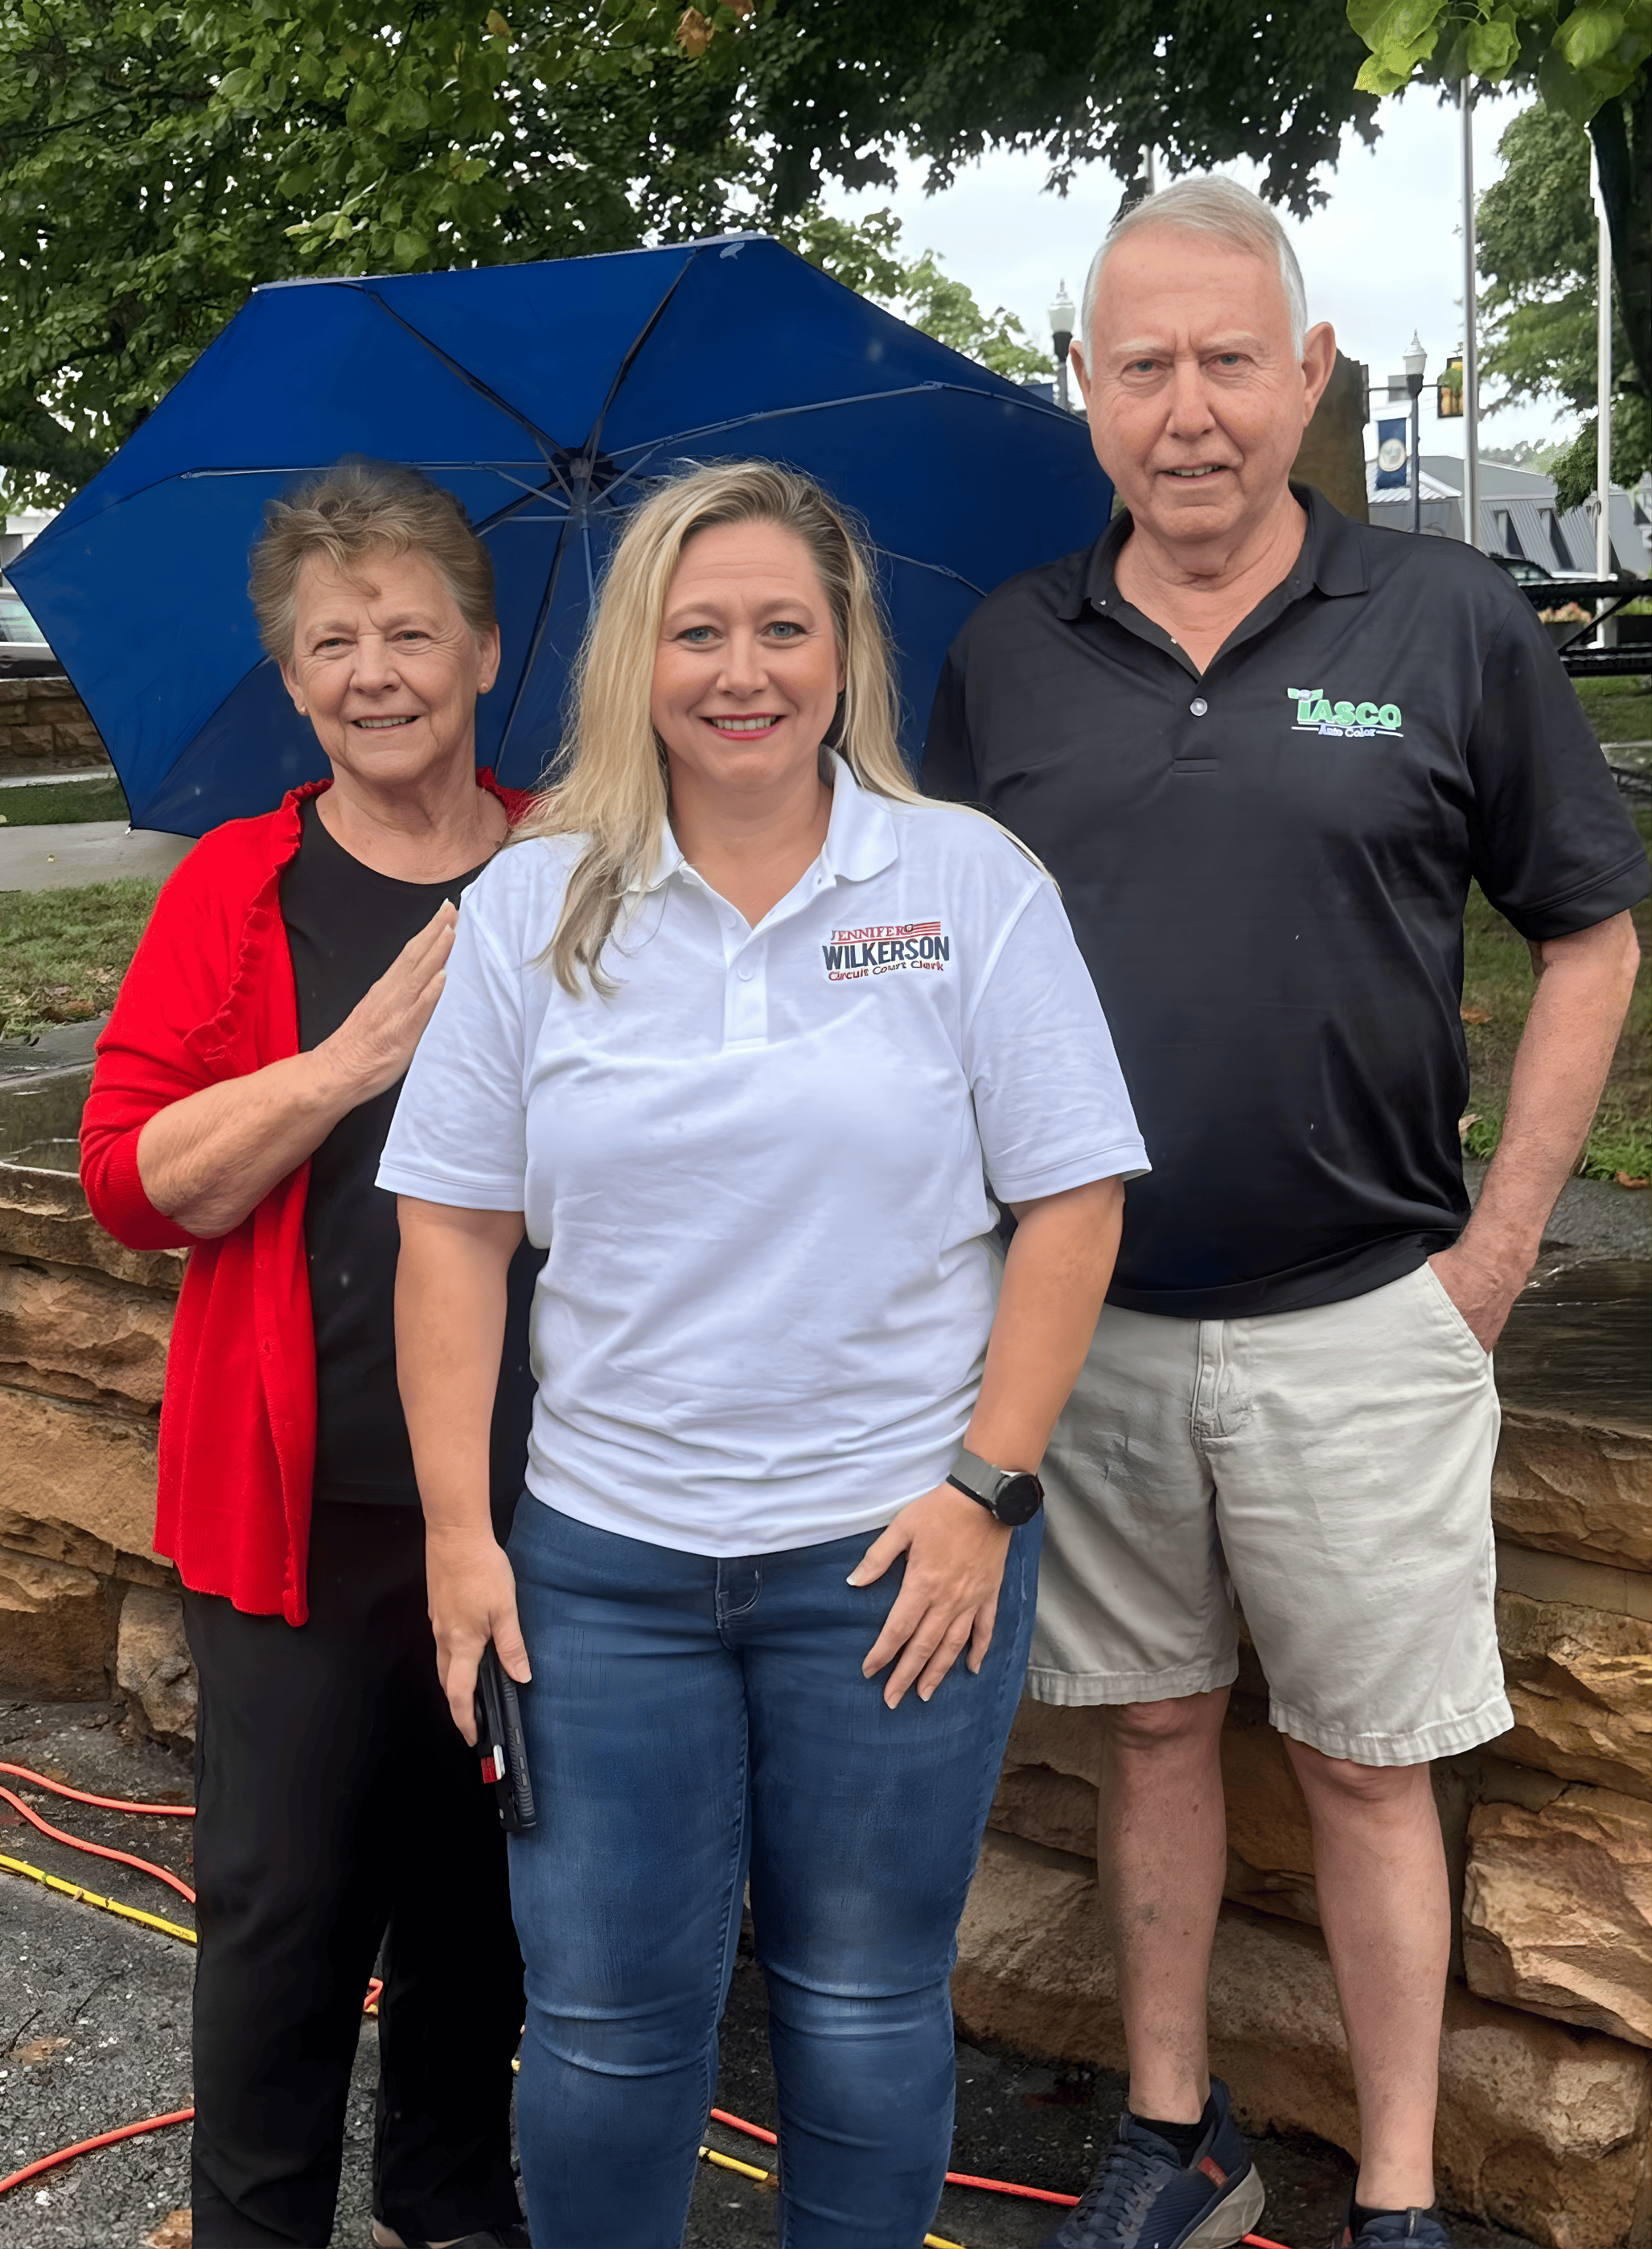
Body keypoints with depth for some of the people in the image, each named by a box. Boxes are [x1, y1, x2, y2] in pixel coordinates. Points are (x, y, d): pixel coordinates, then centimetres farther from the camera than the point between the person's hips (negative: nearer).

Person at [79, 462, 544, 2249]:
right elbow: (130, 1182, -8)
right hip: (304, 1500, -2)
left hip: (535, 1496, 2)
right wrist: (354, 1058, -19)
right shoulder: (238, 887, 0)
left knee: (484, 1886, 17)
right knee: (286, 1900, 6)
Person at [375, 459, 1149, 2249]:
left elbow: (1070, 1201, -3)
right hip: (602, 1555, 1)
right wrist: (457, 1531, -2)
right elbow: (453, 1226, 2)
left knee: (866, 2004, 14)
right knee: (603, 2016, 11)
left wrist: (986, 1488, -9)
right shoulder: (533, 906, 1)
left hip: (898, 1550, -1)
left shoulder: (973, 883, -2)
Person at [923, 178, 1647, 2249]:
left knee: (1366, 1764, 10)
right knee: (1154, 1729, 16)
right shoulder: (1003, 655, 3)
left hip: (1357, 1326, -2)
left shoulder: (1447, 623, -4)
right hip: (1081, 1322, 3)